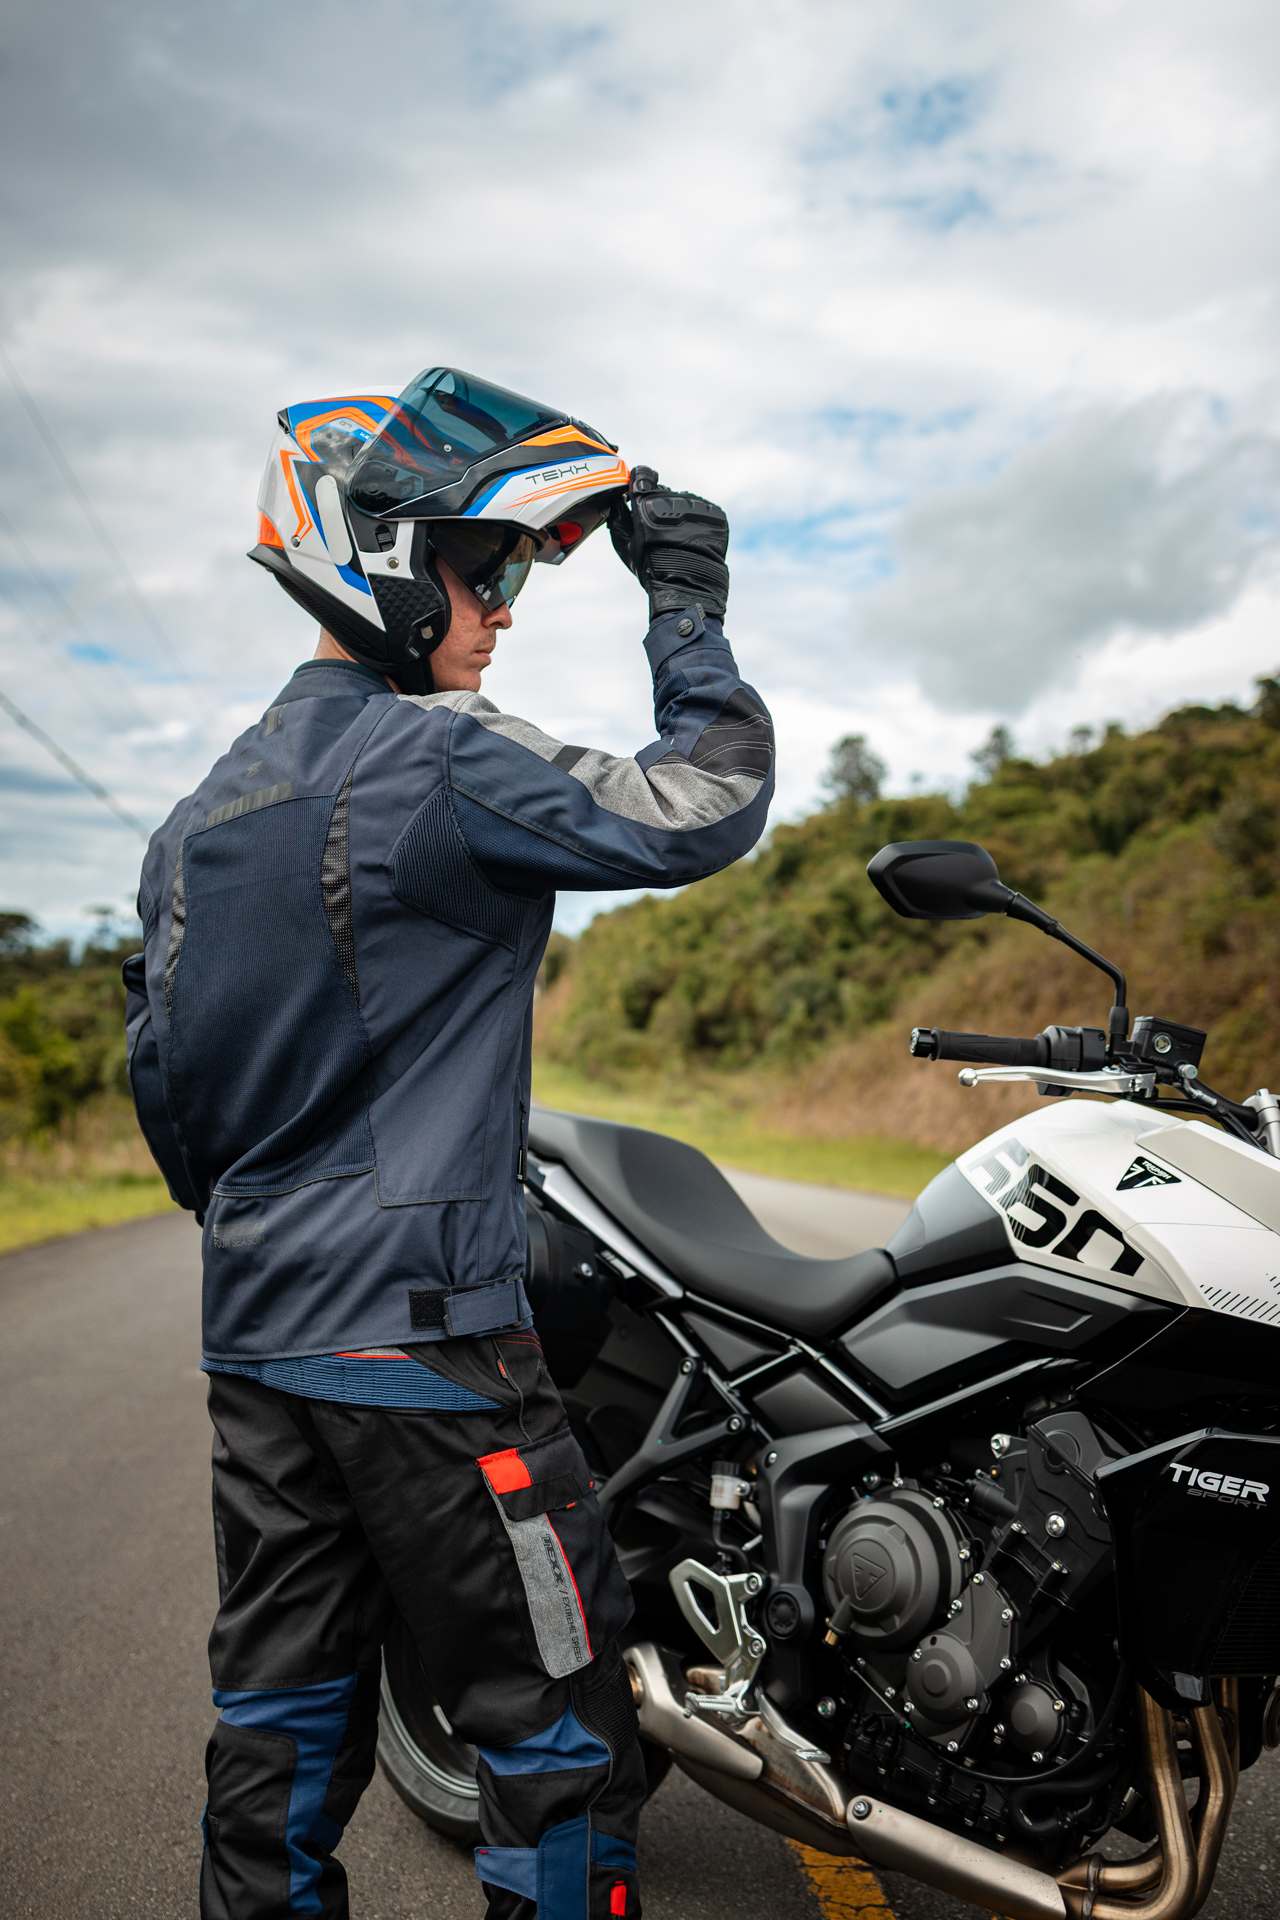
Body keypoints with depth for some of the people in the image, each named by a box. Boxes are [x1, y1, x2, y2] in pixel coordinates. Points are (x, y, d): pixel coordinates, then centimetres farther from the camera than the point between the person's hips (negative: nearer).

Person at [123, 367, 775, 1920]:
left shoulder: (204, 809, 12)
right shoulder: (439, 758, -13)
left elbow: (160, 1075, 15)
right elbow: (699, 813, -18)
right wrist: (688, 609, -6)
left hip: (249, 1341, 9)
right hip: (423, 1331, -8)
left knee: (280, 1726, 19)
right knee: (557, 1729, 6)